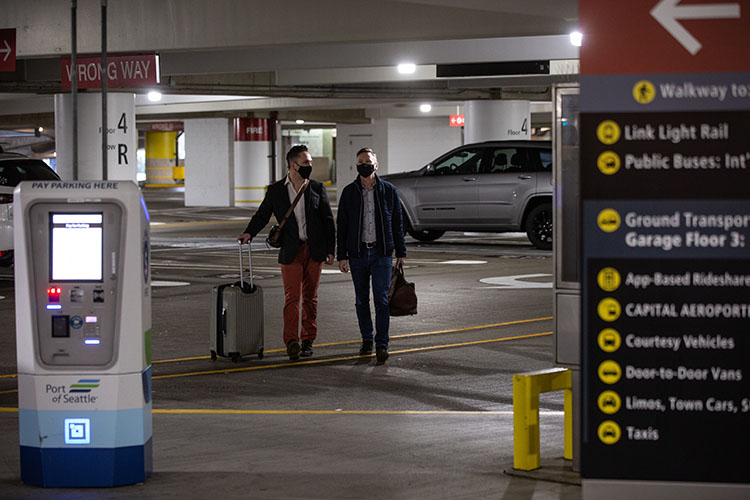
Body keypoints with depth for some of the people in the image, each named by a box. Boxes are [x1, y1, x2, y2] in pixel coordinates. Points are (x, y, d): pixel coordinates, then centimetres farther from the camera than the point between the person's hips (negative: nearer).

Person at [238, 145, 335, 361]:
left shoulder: (317, 188, 6)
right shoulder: (276, 190, 3)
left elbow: (328, 220, 7)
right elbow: (262, 215, 7)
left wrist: (330, 250, 3)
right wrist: (249, 233, -13)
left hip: (315, 250, 2)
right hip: (291, 252, -2)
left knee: (310, 297, 8)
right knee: (292, 297, -10)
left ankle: (308, 340, 16)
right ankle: (291, 341, -18)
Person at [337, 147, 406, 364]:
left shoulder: (388, 190, 3)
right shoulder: (349, 192, 4)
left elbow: (398, 223, 7)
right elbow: (342, 225, 5)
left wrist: (401, 252, 4)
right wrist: (342, 256, 0)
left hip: (382, 252, -2)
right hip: (357, 253, 2)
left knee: (381, 299, -8)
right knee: (362, 299, 8)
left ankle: (382, 344, -6)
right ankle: (367, 340, 19)